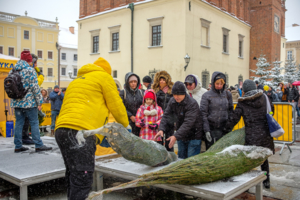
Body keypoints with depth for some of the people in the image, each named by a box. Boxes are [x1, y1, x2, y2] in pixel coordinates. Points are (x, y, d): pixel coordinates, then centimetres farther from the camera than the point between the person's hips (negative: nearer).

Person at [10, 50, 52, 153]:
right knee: (34, 123, 0)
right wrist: (39, 102, -9)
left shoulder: (12, 71, 10)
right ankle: (38, 145, 3)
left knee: (19, 123, 11)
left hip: (17, 102, 6)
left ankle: (18, 146, 15)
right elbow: (35, 87, -13)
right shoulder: (30, 70, -10)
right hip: (29, 102, -6)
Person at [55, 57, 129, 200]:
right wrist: (125, 125, 26)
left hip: (62, 129, 9)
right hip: (80, 131, -9)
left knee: (73, 178, 16)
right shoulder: (104, 77, 9)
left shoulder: (77, 80, 32)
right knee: (82, 181, -7)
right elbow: (116, 105, 8)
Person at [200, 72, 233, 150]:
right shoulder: (207, 96, -2)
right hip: (211, 129, -3)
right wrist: (206, 130, -9)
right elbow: (203, 113, -4)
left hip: (224, 129, 3)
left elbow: (230, 111, 15)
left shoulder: (227, 94, 9)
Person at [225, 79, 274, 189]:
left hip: (252, 135, -4)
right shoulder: (264, 97, 2)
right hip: (265, 133, 4)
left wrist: (227, 128, 10)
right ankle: (266, 181, 32)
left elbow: (234, 118, -5)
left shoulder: (242, 103, -8)